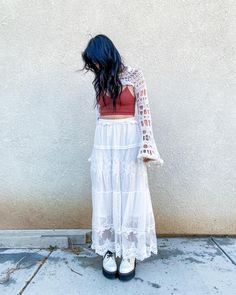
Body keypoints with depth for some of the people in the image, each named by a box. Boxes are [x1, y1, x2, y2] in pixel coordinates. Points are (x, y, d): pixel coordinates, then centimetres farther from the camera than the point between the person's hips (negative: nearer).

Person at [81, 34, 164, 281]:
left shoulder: (135, 75, 1)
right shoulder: (99, 80, 14)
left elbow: (144, 112, -5)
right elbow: (99, 113, 16)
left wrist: (146, 146, -12)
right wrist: (97, 147, 15)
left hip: (129, 142, -4)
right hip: (104, 143, 5)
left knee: (130, 195, 2)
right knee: (106, 195, 6)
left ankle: (129, 252, 16)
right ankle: (109, 249, 20)